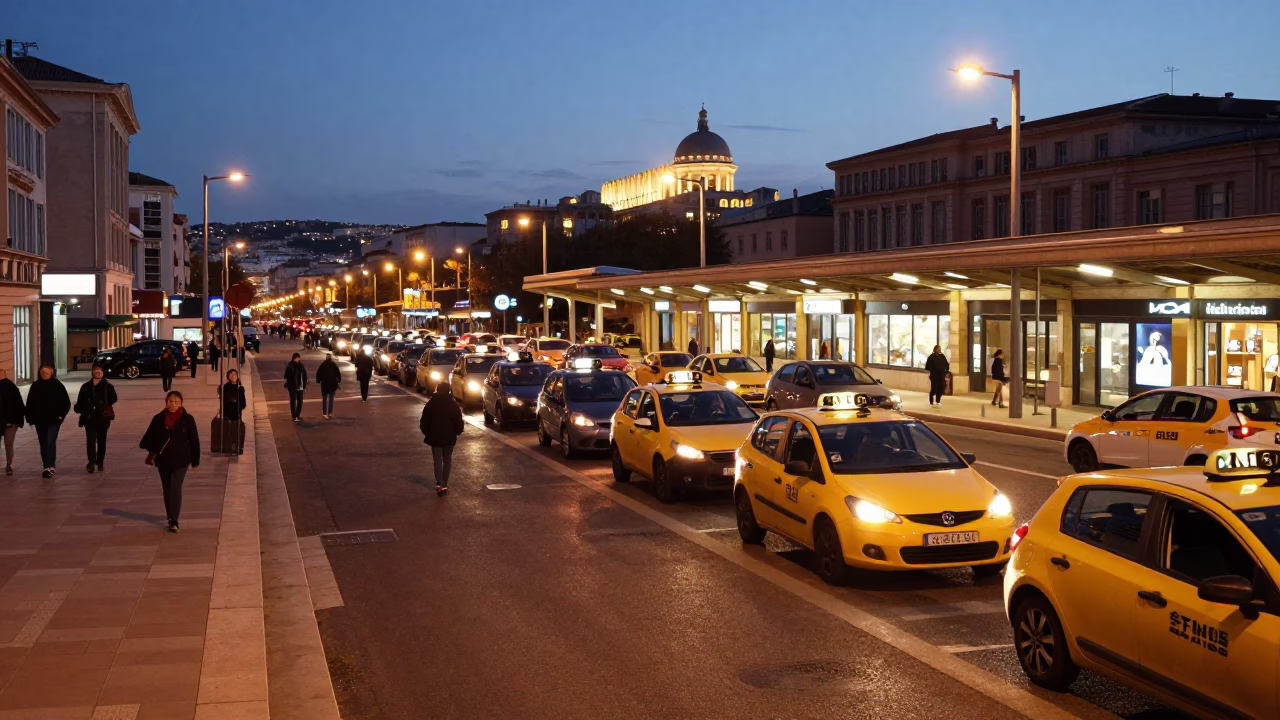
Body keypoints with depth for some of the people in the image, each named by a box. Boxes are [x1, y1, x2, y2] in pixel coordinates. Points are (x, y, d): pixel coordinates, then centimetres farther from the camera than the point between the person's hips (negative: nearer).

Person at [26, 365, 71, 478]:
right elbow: (30, 403, 9)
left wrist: (61, 415, -7)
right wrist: (30, 417, 2)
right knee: (43, 445, 9)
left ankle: (50, 467, -17)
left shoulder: (57, 385, -3)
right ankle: (48, 467, 18)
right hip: (40, 421, 4)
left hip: (53, 420, -4)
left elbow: (66, 403, 0)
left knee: (50, 443, -14)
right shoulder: (35, 386, 5)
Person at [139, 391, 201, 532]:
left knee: (176, 488, -11)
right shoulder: (158, 419, -4)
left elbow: (194, 440, -2)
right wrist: (150, 452, -3)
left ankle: (174, 521, -9)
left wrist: (195, 460, 0)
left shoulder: (187, 419, -8)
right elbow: (150, 436, 5)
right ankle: (171, 518, 27)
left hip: (181, 460, -3)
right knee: (167, 489, 13)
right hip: (163, 459, 3)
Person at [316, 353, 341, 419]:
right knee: (331, 399, 3)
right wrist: (339, 380, 9)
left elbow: (318, 373, -1)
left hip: (324, 383, 1)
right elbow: (338, 373, -4)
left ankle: (324, 413, 6)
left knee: (324, 398, 9)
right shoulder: (333, 364, -1)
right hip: (332, 383, -1)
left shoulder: (322, 364, 1)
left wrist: (318, 381, 9)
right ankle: (330, 413, -6)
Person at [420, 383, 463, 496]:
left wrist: (427, 433, 11)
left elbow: (424, 422, -2)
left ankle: (439, 484, -9)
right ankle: (445, 483, 15)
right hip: (449, 437, 0)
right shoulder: (453, 404, -7)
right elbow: (458, 422, -6)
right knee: (447, 459, 14)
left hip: (434, 437, 0)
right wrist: (458, 432, 10)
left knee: (437, 460, 3)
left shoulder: (430, 404, -5)